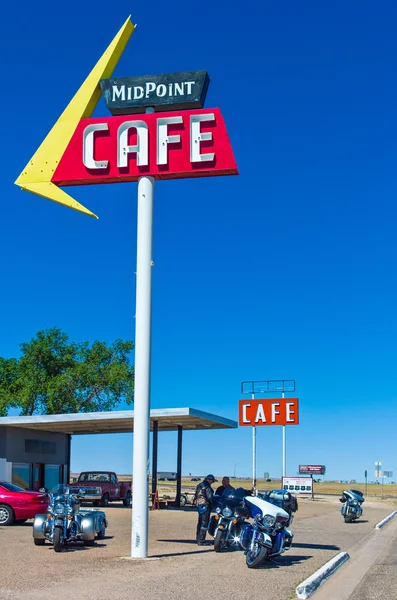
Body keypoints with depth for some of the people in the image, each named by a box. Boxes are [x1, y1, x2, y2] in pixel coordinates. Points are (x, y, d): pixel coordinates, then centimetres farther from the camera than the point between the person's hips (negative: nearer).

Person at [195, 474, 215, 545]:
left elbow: (196, 496, 17)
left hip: (199, 505, 9)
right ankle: (201, 541, -7)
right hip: (205, 506, -9)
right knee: (204, 523, -6)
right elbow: (210, 497, -18)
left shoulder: (199, 486, 14)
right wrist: (212, 503, -3)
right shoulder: (207, 487, -15)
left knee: (200, 522, 18)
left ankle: (198, 538, 27)